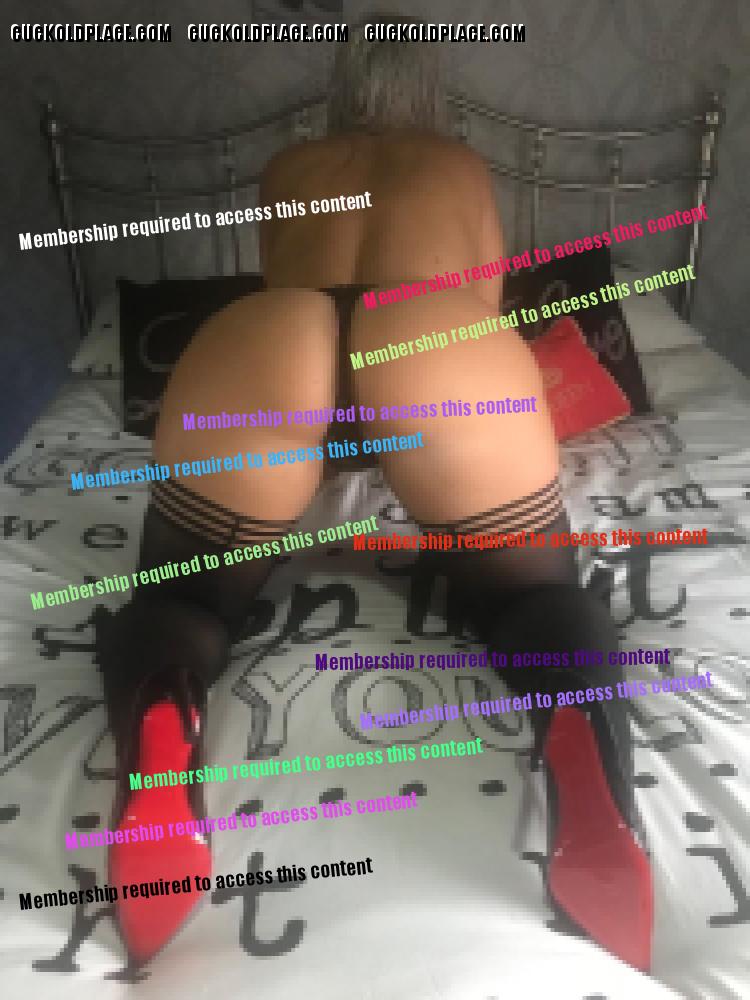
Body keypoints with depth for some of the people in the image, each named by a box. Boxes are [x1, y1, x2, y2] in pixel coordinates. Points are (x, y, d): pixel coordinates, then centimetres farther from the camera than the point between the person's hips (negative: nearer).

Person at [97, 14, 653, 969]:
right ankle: (577, 717, -19)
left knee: (179, 595, 19)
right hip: (445, 344, 0)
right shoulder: (461, 163, 37)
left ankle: (159, 714, -19)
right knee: (537, 592, 18)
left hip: (257, 337, 1)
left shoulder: (286, 167, 38)